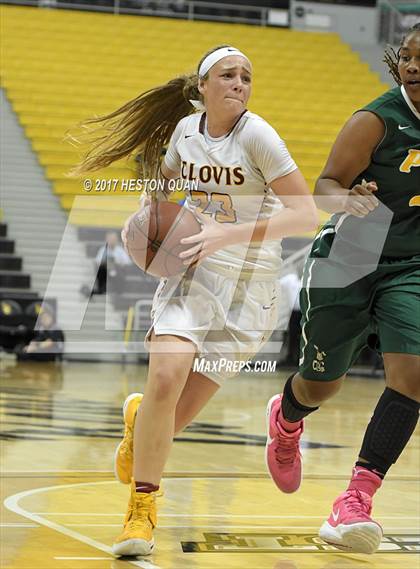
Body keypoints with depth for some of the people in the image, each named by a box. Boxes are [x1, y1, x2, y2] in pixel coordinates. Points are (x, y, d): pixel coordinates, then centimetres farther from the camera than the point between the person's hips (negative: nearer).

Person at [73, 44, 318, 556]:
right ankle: (142, 508, -9)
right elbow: (163, 181, 24)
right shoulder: (186, 128, 1)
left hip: (249, 285, -2)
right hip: (193, 270, 2)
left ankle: (140, 420, 37)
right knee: (166, 376, -25)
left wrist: (228, 234, -27)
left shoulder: (256, 135, -13)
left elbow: (306, 215, -19)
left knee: (178, 415, -2)